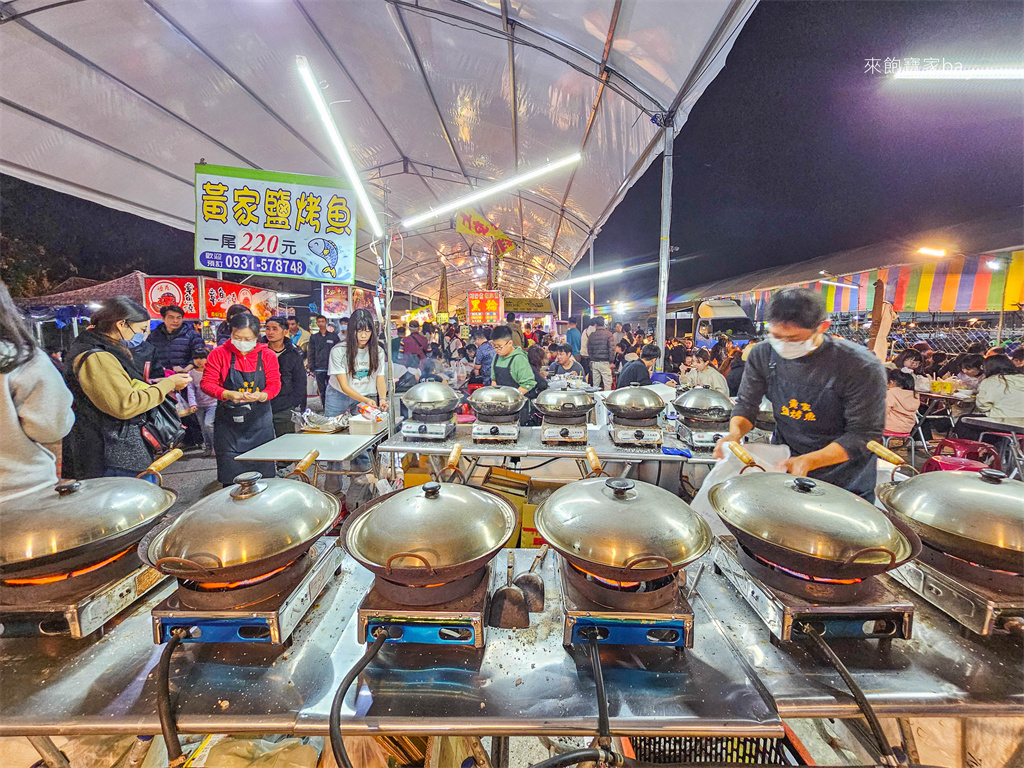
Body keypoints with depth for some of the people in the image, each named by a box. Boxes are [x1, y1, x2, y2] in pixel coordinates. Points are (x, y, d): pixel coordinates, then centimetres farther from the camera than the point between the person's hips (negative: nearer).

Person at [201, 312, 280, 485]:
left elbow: (275, 385, 1)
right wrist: (228, 394, -22)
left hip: (259, 421, 1)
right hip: (228, 421, -1)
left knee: (263, 473, 4)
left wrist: (261, 396, -21)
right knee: (230, 478, 4)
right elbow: (207, 383, -2)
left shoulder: (267, 355, 1)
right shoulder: (219, 354, -1)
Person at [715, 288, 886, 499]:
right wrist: (735, 433, -23)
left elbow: (865, 435, -18)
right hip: (783, 463, 3)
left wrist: (809, 461, -31)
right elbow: (746, 404, -2)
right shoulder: (763, 355, -11)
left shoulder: (862, 368, -23)